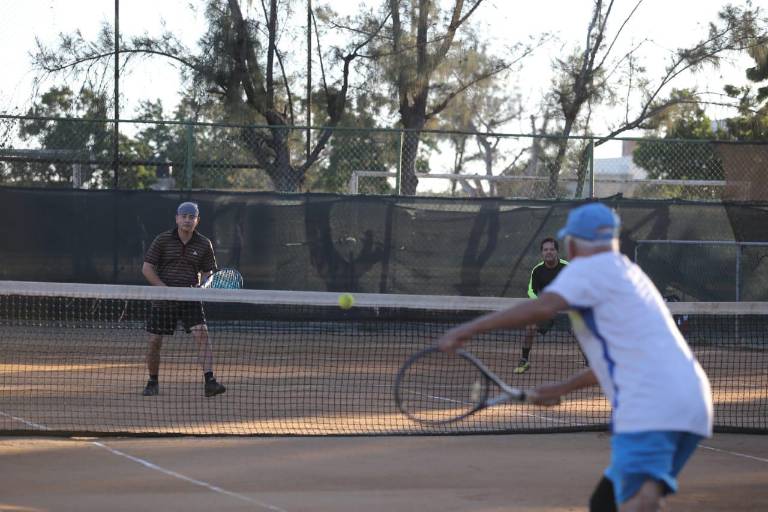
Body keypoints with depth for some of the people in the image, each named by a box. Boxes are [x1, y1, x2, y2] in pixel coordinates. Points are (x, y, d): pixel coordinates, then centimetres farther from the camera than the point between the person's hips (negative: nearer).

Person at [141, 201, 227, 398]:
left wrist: (202, 286, -12)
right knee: (154, 341, 2)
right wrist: (165, 289, -13)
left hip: (190, 299, 0)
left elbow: (207, 272, 11)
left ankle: (209, 382, -25)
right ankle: (153, 382, 24)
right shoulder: (163, 240, -2)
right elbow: (147, 268, -3)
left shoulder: (204, 244, 3)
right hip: (163, 300, 0)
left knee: (202, 334, -19)